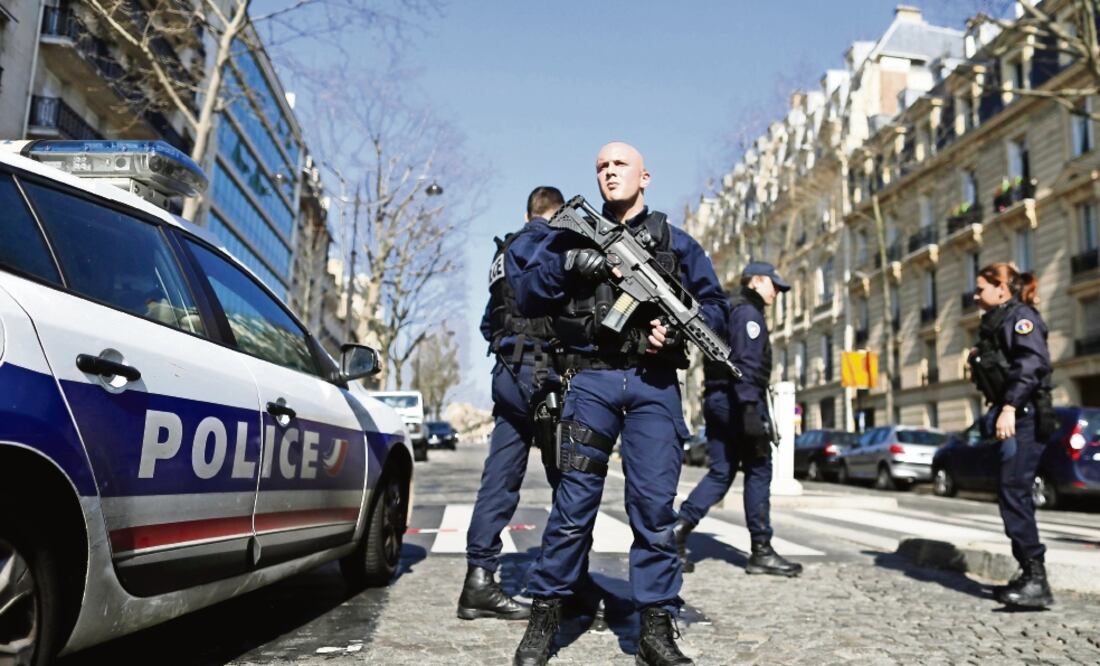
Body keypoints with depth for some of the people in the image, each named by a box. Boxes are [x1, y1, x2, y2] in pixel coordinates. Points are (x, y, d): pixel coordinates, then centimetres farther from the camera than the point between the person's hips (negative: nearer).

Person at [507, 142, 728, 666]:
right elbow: (526, 294, 7)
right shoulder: (576, 234, 13)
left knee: (655, 505, -2)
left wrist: (679, 328, -8)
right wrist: (566, 264, -10)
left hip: (654, 384, 1)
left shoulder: (676, 243, 15)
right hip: (591, 380, 0)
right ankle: (544, 618, 11)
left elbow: (715, 305, 12)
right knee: (574, 501, -2)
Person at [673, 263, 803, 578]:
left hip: (716, 399, 9)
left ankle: (679, 527, -8)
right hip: (739, 400, -9)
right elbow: (747, 363, -19)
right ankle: (761, 552, 3)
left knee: (720, 473, 7)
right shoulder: (748, 312, -6)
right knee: (758, 472, -2)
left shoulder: (725, 311, 24)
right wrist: (751, 408, -25)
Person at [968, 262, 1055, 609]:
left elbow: (1033, 362, -23)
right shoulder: (996, 322, 22)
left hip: (1026, 417, -10)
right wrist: (980, 358, 7)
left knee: (1012, 491, -15)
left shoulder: (1020, 315, -6)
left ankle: (1036, 578, -14)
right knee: (1014, 493, 11)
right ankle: (1030, 575, 18)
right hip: (1011, 417, 10)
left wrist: (1009, 406, -30)